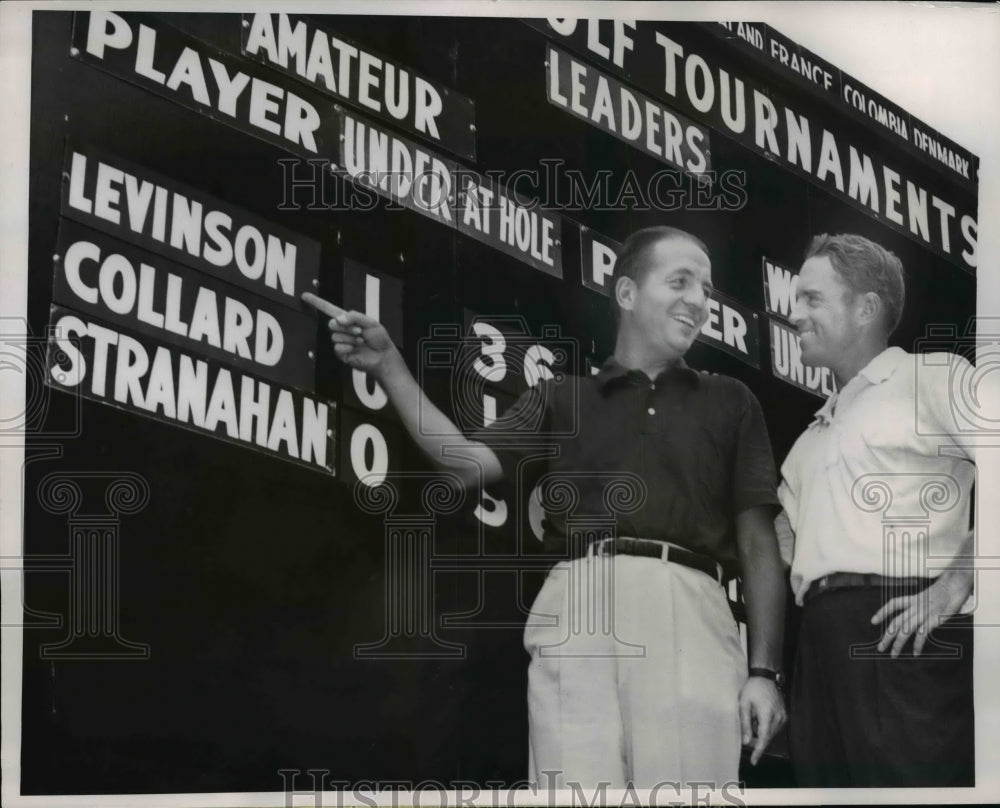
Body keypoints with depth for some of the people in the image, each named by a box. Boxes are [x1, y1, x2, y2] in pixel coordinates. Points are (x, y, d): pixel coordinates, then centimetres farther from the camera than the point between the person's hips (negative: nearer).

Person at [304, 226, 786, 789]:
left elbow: (759, 541, 14)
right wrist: (389, 367, -2)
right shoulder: (561, 398, 23)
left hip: (688, 616, 0)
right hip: (578, 614, 0)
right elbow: (470, 461, 8)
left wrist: (765, 670, 3)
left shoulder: (730, 403, 22)